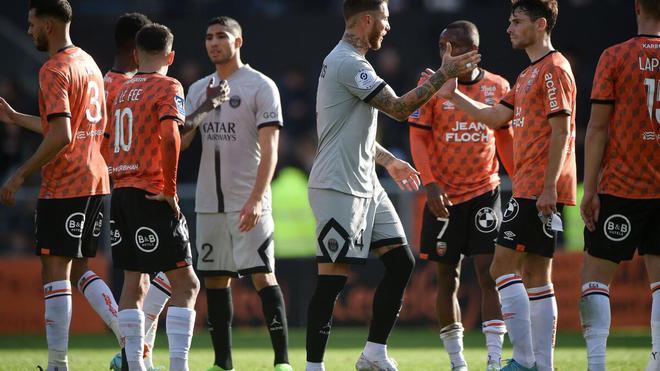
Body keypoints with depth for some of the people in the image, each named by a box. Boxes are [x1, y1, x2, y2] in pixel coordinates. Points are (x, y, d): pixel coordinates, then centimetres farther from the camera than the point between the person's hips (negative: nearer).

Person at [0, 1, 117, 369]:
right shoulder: (88, 63, 16)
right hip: (97, 183, 9)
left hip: (63, 187, -9)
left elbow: (61, 136, -21)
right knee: (80, 268, 15)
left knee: (55, 271, -5)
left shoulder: (54, 70, -13)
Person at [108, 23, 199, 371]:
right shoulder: (168, 88, -6)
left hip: (120, 192, 7)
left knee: (134, 283, 11)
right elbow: (170, 137, -21)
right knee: (185, 284, -5)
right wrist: (170, 190, -15)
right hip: (151, 196, -7)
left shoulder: (123, 90, 15)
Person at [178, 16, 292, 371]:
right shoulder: (198, 89, 14)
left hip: (248, 203, -6)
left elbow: (269, 149, -11)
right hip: (209, 202, 6)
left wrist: (256, 199, -20)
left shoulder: (260, 86, -4)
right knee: (215, 279, 7)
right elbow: (179, 139, 13)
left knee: (262, 275, -10)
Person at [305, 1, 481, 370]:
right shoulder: (349, 63, -15)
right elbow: (399, 108, -18)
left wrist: (388, 160, 26)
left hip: (365, 185, 10)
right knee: (333, 278, -9)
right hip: (339, 187, -10)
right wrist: (444, 74, -13)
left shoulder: (347, 61, 18)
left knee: (401, 262, 7)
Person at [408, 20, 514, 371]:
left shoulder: (498, 87, 4)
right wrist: (429, 183, -17)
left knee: (489, 270, -9)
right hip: (444, 196, -1)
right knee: (447, 277, 5)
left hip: (485, 192, 1)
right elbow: (418, 138, -5)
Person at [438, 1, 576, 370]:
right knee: (535, 276, 8)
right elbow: (496, 116, 25)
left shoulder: (554, 69, -11)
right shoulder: (530, 74, 20)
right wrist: (453, 96, 21)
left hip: (540, 190, -10)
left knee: (504, 266, -12)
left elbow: (561, 132, -16)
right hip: (531, 189, 10)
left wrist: (549, 186, -21)